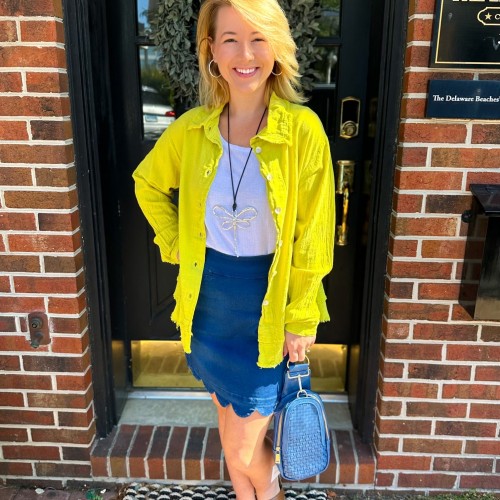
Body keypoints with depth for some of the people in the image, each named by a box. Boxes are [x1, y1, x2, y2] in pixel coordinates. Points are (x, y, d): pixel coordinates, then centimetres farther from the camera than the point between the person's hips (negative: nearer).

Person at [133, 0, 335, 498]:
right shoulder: (191, 128, -5)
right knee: (227, 416, 22)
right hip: (207, 298, 4)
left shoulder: (303, 129, -15)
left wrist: (302, 320, -8)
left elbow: (312, 237, -11)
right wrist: (176, 243, 4)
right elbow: (148, 183, 14)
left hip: (269, 305, -3)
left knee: (244, 448, 8)